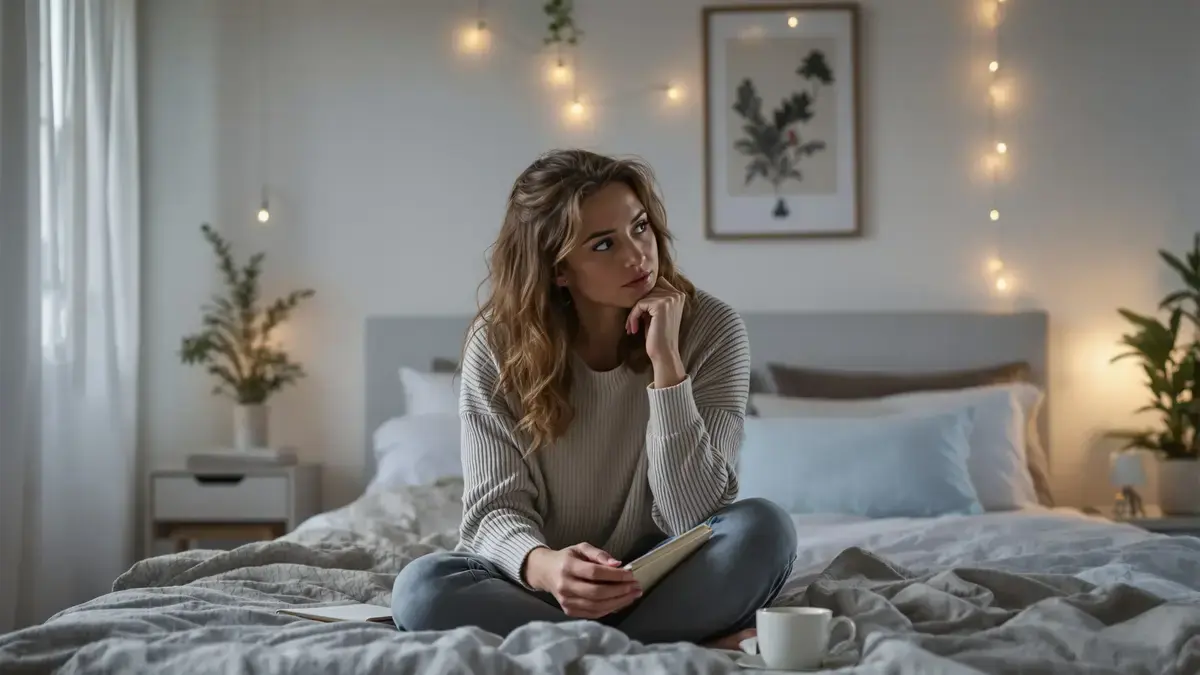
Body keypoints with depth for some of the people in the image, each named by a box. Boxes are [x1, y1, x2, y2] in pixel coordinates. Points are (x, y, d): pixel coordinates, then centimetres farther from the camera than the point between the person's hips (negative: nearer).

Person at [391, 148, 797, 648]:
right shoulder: (498, 343, -9)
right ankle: (685, 649, -24)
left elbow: (693, 518, -18)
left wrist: (666, 360, -26)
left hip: (665, 584, -1)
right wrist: (541, 565, -37)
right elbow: (495, 508, -12)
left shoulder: (709, 329, -12)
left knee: (762, 529, -28)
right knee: (422, 587, -29)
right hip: (547, 587, 1)